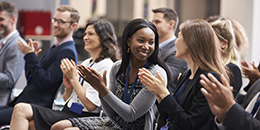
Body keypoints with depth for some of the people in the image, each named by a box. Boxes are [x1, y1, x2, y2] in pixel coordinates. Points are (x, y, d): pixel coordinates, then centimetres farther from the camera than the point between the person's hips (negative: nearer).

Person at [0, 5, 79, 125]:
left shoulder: (67, 52, -12)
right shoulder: (54, 48, 21)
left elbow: (44, 82, -19)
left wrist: (30, 55, -14)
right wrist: (30, 55, 5)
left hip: (36, 108, -10)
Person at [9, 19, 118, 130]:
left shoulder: (106, 65, -7)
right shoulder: (85, 63, 20)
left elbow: (90, 105, -15)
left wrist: (73, 78, -9)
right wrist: (68, 87, -1)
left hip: (82, 117, -8)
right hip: (67, 111, 8)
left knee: (21, 110, -20)